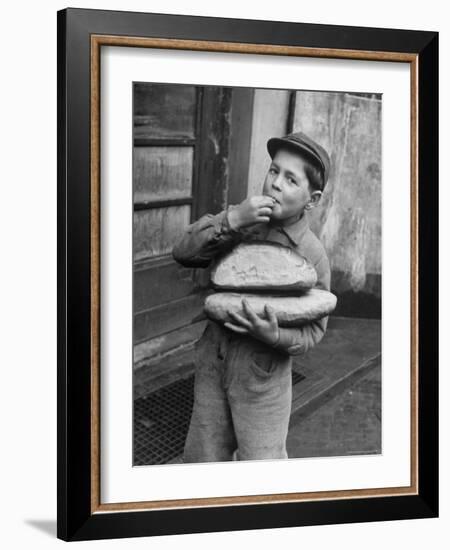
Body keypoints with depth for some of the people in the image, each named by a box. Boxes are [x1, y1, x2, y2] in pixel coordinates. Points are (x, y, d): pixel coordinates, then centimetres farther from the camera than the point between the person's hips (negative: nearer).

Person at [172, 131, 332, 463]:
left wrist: (274, 336, -30)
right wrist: (232, 220, -28)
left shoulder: (312, 254, -15)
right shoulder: (242, 219, -6)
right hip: (213, 361, 4)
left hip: (262, 376, -4)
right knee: (202, 459, 19)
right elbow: (184, 253, -15)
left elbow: (312, 331, -9)